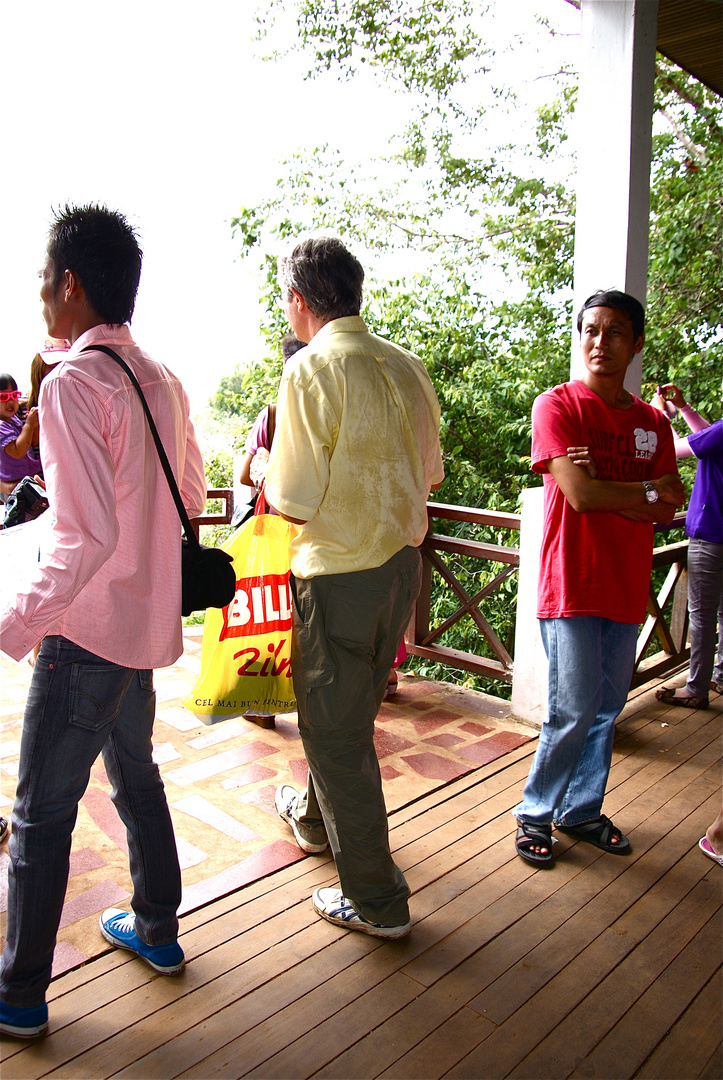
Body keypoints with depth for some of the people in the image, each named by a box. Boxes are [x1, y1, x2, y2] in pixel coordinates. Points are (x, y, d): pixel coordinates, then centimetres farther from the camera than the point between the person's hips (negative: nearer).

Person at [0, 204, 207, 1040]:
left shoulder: (72, 383, -18)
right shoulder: (161, 381, 6)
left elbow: (88, 536, -26)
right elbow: (191, 495, 15)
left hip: (86, 631, -8)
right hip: (148, 624, 8)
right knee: (135, 777, 23)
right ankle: (156, 930, 40)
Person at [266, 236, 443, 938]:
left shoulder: (312, 368, -16)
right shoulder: (405, 364, 5)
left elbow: (292, 502, -18)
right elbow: (429, 474, 12)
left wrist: (266, 478, 2)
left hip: (339, 574, -7)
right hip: (403, 562, 8)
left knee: (336, 730, 8)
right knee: (350, 709, 26)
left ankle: (376, 901, 20)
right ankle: (317, 817, 50)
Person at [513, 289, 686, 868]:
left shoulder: (652, 421, 11)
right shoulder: (558, 404, -5)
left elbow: (668, 510, 3)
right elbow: (581, 494, -17)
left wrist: (606, 489, -13)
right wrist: (647, 490, -4)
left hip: (628, 587, 6)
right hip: (571, 583, -5)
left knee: (607, 707, 12)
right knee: (575, 709, -4)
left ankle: (581, 809, 29)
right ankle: (535, 813, 16)